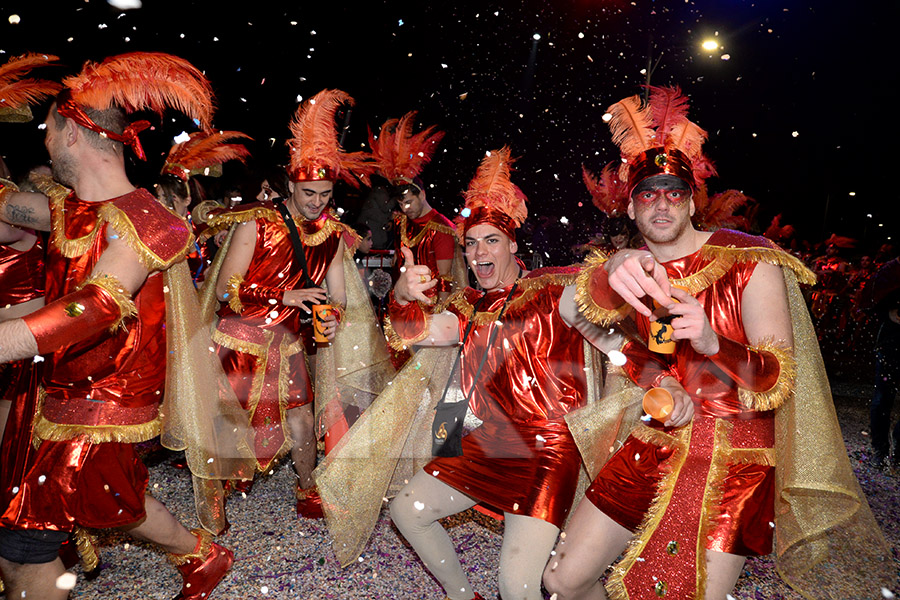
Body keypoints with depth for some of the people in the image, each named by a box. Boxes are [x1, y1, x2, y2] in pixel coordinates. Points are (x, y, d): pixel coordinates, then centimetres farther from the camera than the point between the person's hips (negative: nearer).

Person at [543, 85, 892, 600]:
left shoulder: (749, 262, -9)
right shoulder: (633, 268, 4)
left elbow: (779, 382, -15)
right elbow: (590, 306, -19)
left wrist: (711, 344, -35)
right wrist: (614, 270, -41)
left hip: (733, 462, -4)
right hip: (653, 451, 4)